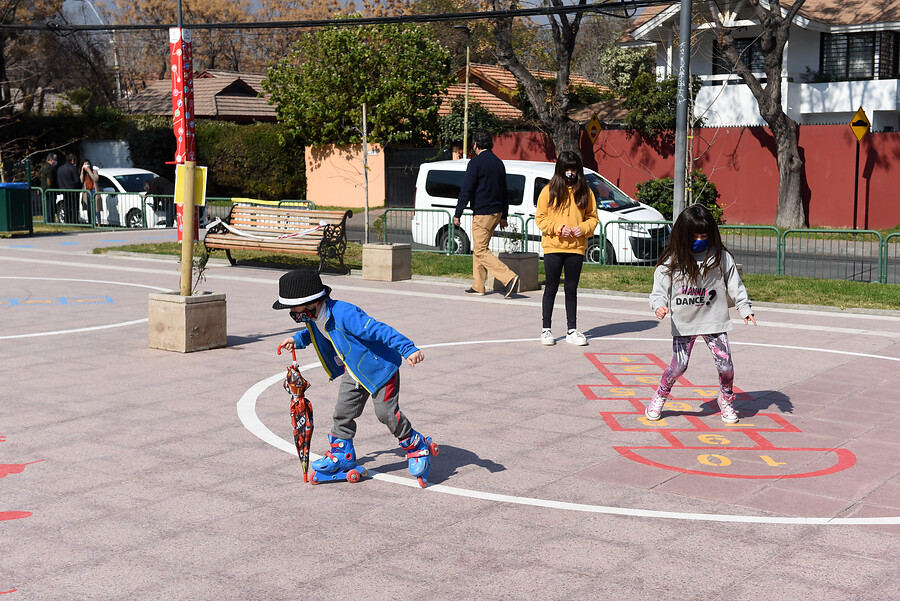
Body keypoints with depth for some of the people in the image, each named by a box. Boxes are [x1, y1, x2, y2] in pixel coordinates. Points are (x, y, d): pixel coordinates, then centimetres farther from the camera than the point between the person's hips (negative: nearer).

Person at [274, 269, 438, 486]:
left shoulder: (344, 314, -34)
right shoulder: (314, 317, -5)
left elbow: (379, 330, -37)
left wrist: (408, 349, -42)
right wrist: (298, 340, 10)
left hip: (380, 366, -8)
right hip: (354, 370, 8)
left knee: (386, 412, -7)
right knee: (343, 411, 6)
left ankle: (417, 447, 13)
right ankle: (342, 455, 23)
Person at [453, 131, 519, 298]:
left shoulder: (476, 162, -10)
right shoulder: (498, 162, 14)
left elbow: (466, 190, -14)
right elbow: (504, 191, 20)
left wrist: (458, 214, -9)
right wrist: (504, 215, 25)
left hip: (482, 213, -8)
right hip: (496, 212, 8)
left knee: (481, 251, -7)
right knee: (479, 249, 16)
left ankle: (509, 278, -20)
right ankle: (478, 286, 17)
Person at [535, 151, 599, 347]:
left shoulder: (585, 191, 6)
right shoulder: (549, 190, 0)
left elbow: (592, 217, 11)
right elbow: (540, 218, 0)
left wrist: (583, 228, -9)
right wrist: (557, 228, -14)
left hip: (576, 248, 2)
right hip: (553, 246, -2)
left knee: (571, 289, 7)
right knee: (551, 288, 3)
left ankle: (572, 330, 13)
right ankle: (546, 329, 11)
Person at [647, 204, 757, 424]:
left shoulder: (721, 257, -2)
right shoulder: (671, 261, -4)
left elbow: (735, 286, 5)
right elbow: (660, 289, -4)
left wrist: (746, 310, -1)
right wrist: (660, 306, -23)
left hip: (714, 321, 1)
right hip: (684, 323, -1)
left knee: (725, 364, -3)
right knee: (678, 365, -4)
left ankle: (726, 400, 24)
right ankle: (659, 397, 21)